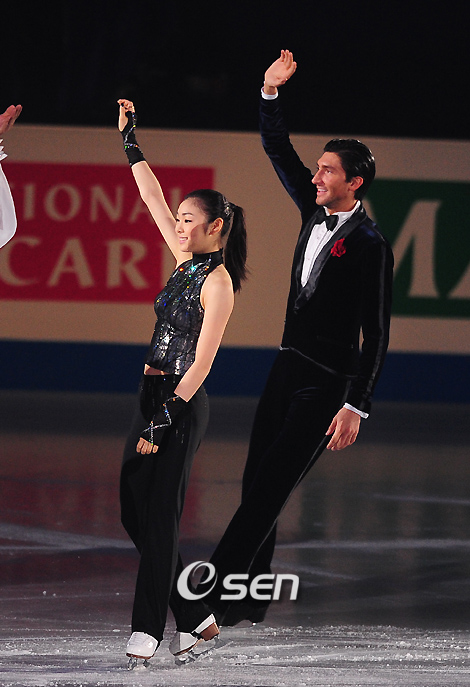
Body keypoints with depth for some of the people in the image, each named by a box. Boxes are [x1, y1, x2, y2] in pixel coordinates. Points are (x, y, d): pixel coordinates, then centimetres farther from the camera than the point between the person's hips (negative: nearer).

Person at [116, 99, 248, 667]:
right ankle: (197, 617, 15)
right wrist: (129, 140, 23)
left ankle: (147, 631, -8)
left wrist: (165, 419, -21)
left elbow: (201, 362, -17)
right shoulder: (186, 262, 12)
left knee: (158, 515, -9)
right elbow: (152, 198, 20)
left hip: (180, 405, -9)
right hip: (153, 396, 9)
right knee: (135, 511, 8)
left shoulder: (217, 282, -11)